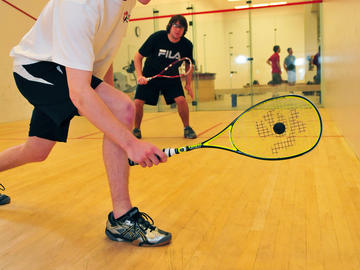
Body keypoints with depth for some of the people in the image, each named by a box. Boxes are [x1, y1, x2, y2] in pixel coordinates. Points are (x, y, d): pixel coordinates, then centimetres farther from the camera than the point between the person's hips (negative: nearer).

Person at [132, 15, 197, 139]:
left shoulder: (187, 45, -14)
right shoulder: (156, 37, -21)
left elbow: (188, 64, 6)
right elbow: (138, 56, -13)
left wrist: (188, 84, 1)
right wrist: (139, 75, -24)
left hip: (171, 76, 1)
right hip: (150, 75, -1)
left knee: (181, 99, -20)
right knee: (138, 102, -12)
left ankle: (187, 128, 2)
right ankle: (136, 129, 13)